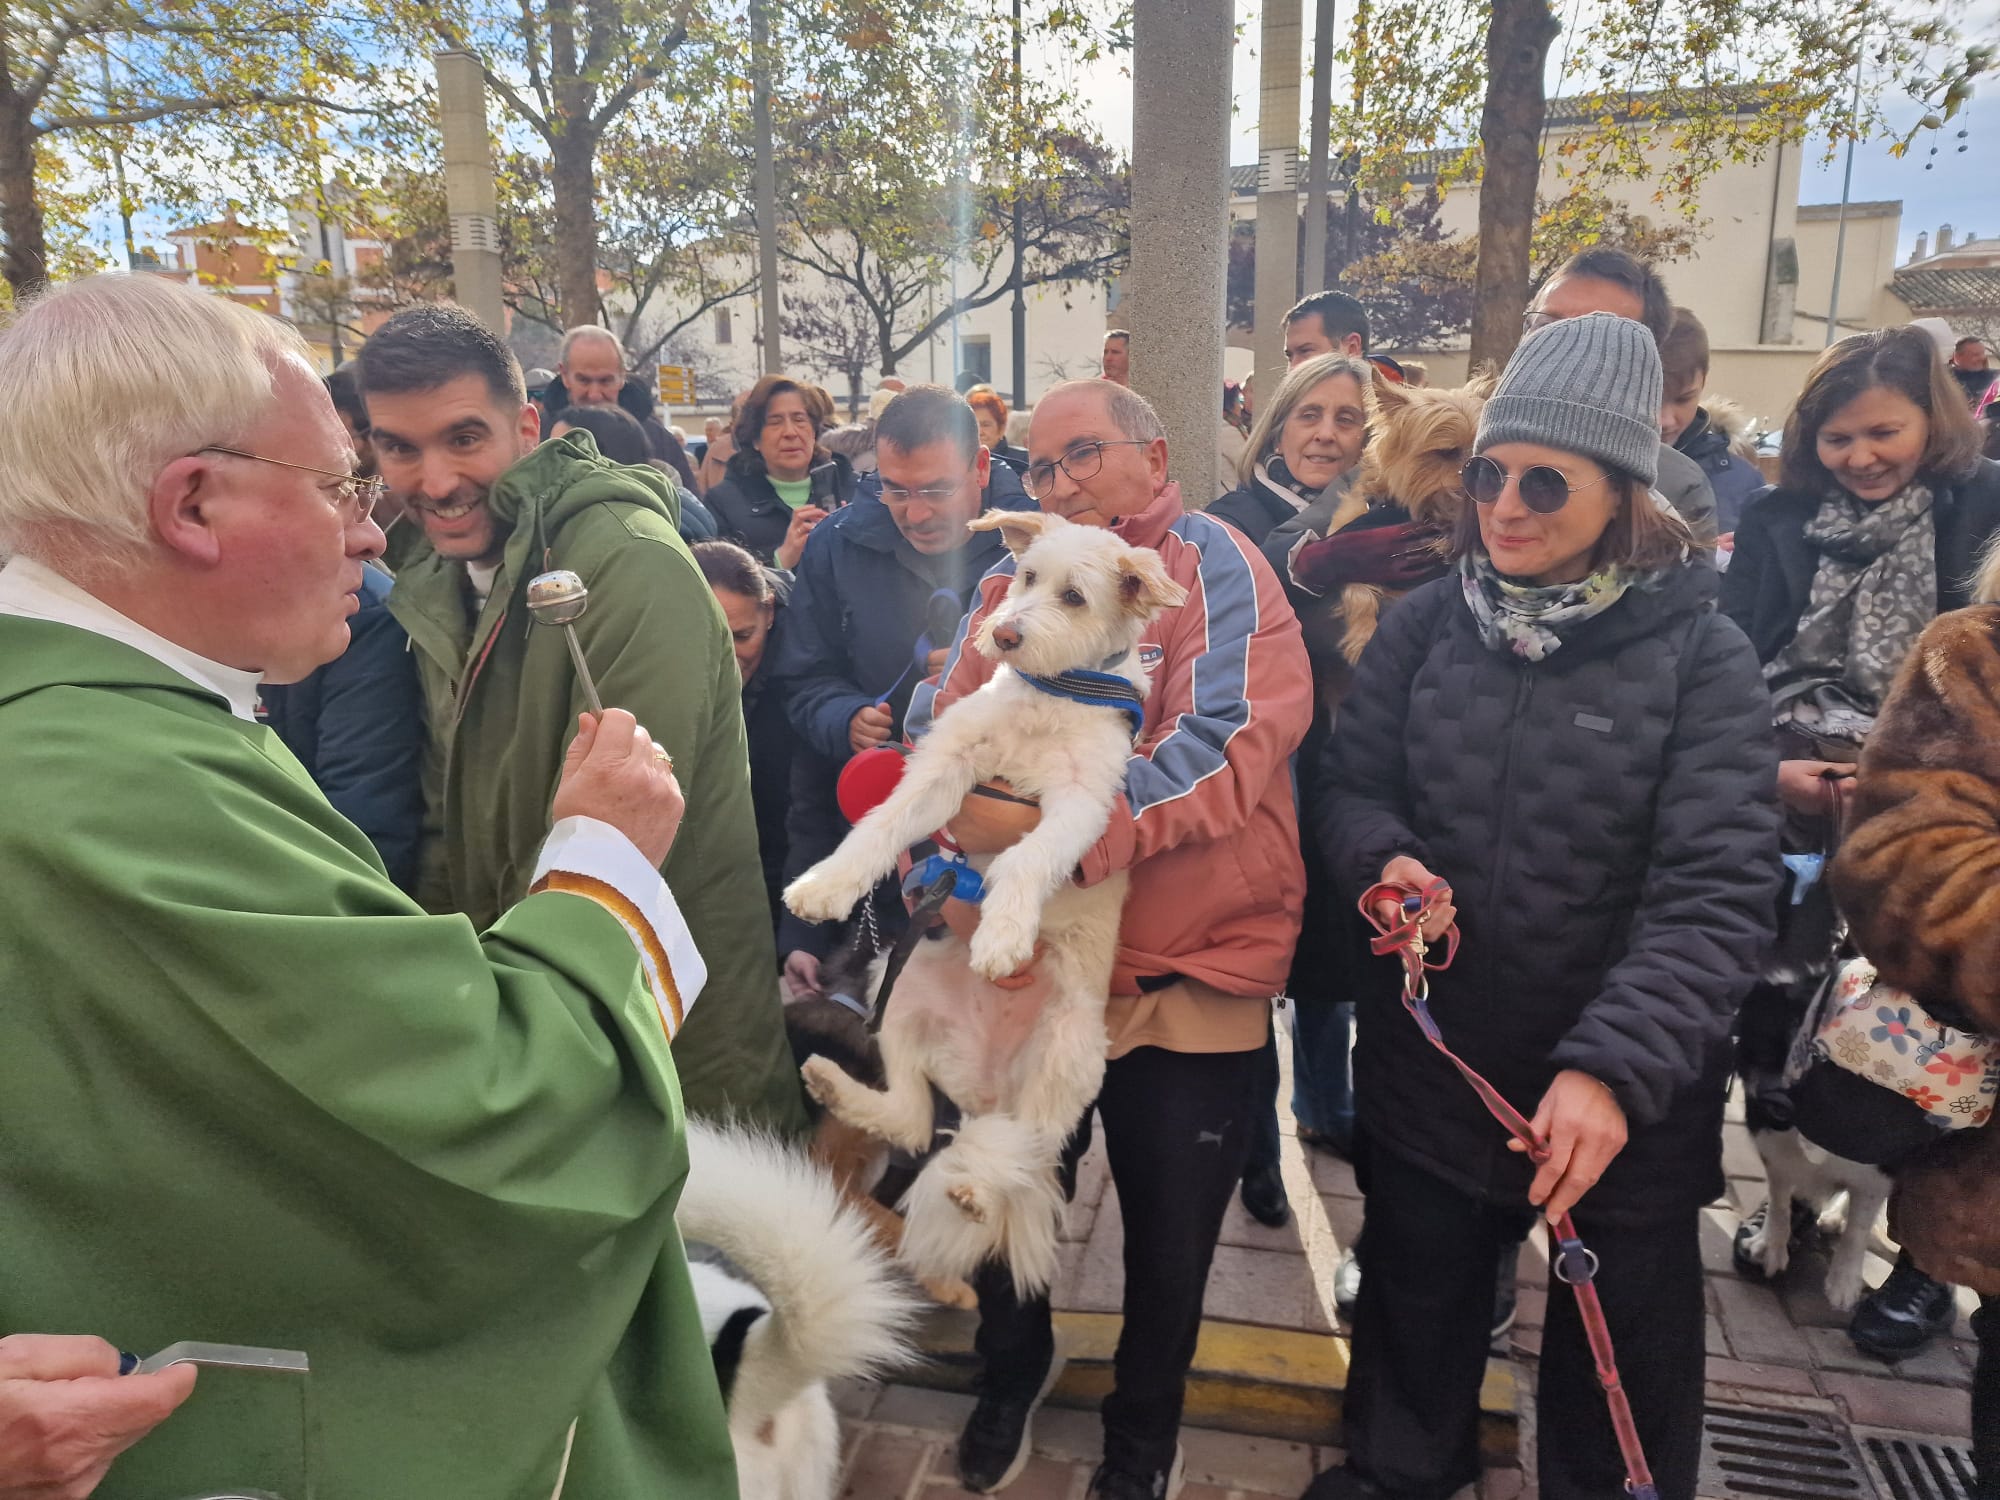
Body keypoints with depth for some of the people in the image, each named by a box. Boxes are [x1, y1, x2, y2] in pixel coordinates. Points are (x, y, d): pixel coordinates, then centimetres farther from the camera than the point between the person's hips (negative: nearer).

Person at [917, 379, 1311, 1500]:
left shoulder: (1212, 566, -11)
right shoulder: (1013, 587, 5)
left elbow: (1232, 735, -26)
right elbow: (942, 733, -1)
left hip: (1192, 969, -3)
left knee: (1171, 1238, 16)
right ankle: (1013, 1370, 51)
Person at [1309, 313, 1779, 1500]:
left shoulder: (1700, 655, -14)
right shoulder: (1427, 625, -4)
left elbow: (1718, 890, -20)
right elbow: (1353, 783, 4)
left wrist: (1615, 1066, -32)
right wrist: (1387, 858, -19)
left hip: (1622, 1093, -3)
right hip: (1429, 1060, 3)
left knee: (1622, 1352, 20)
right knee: (1417, 1305, 26)